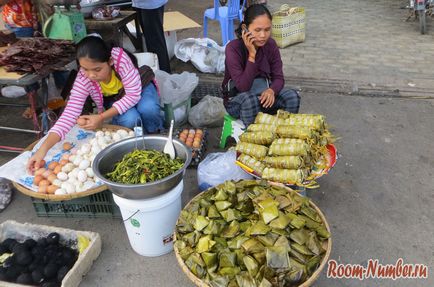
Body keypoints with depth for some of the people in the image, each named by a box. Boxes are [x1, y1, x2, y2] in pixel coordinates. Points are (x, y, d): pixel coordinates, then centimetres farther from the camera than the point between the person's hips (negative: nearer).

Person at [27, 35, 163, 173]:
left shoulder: (120, 58, -37)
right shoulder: (83, 80, -29)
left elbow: (133, 95, -32)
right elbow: (69, 114, -33)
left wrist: (101, 118, -37)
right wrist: (43, 149, -43)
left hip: (140, 87, -1)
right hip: (115, 99, 1)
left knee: (147, 109, -34)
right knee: (129, 119, -32)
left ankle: (155, 134, -1)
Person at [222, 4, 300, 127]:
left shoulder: (271, 45, -7)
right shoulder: (233, 48, -21)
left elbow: (279, 78, -7)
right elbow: (243, 87, -26)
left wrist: (271, 90, -31)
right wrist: (252, 55, -32)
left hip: (264, 94, 4)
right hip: (237, 99, -4)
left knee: (292, 96, -22)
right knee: (250, 100, -37)